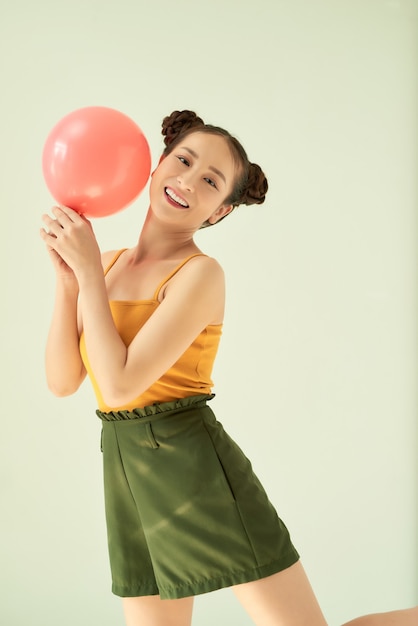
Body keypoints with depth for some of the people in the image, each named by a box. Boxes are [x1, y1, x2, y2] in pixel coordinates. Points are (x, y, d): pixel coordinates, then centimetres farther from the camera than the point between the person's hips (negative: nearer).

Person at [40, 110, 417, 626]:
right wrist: (68, 276, -5)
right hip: (127, 478, 6)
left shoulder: (201, 274, -12)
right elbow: (62, 380, 4)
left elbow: (119, 384, -21)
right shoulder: (110, 263, 9)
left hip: (197, 473, -6)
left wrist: (89, 271, -14)